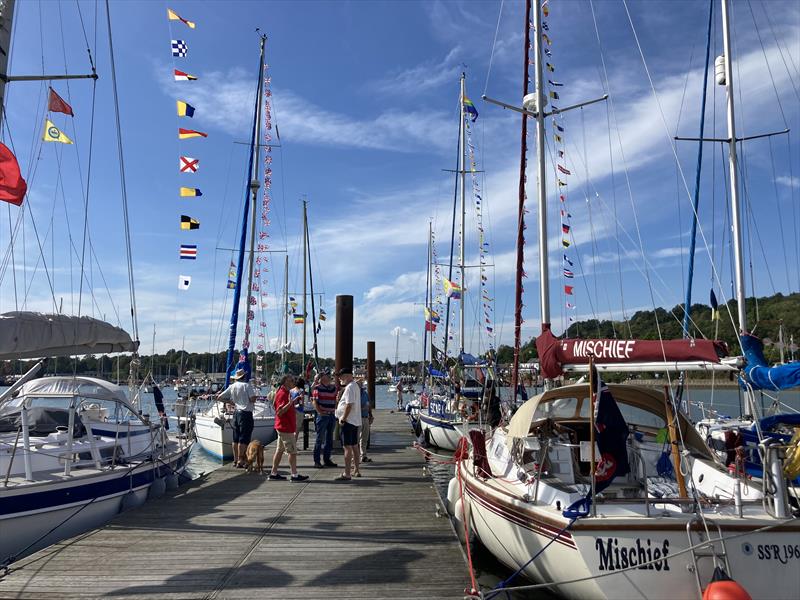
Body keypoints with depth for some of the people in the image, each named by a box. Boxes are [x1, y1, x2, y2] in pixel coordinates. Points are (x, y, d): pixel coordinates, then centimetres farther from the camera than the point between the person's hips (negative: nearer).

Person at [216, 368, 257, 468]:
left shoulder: (232, 387, 8)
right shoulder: (247, 386, -9)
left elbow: (219, 397, 13)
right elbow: (253, 399, -19)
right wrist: (248, 400, 4)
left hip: (236, 413, 6)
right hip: (246, 414, -6)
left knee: (236, 439, 14)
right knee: (243, 439, -4)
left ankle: (235, 460, 22)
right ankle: (240, 461, -3)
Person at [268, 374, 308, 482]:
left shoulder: (286, 393, 15)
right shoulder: (282, 394, -17)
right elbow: (279, 412, -24)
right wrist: (290, 403, -32)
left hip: (283, 427, 10)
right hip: (285, 428, -10)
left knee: (280, 450, 13)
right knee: (292, 451, -6)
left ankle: (274, 473, 18)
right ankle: (295, 475, -2)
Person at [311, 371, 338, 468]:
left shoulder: (333, 387, 13)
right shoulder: (317, 388, -5)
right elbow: (314, 402, -10)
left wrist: (335, 409, 9)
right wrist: (320, 412, -15)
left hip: (332, 415, 6)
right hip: (322, 416, -6)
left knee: (329, 439, 11)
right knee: (320, 439, -2)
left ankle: (327, 459, 21)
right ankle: (317, 461, 5)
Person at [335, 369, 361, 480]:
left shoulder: (349, 387, -16)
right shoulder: (355, 386, 16)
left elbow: (349, 404, -23)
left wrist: (343, 418, -19)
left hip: (348, 421, -11)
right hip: (355, 421, 11)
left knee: (347, 447, -8)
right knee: (354, 446, 17)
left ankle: (347, 474, -7)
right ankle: (356, 470, 26)